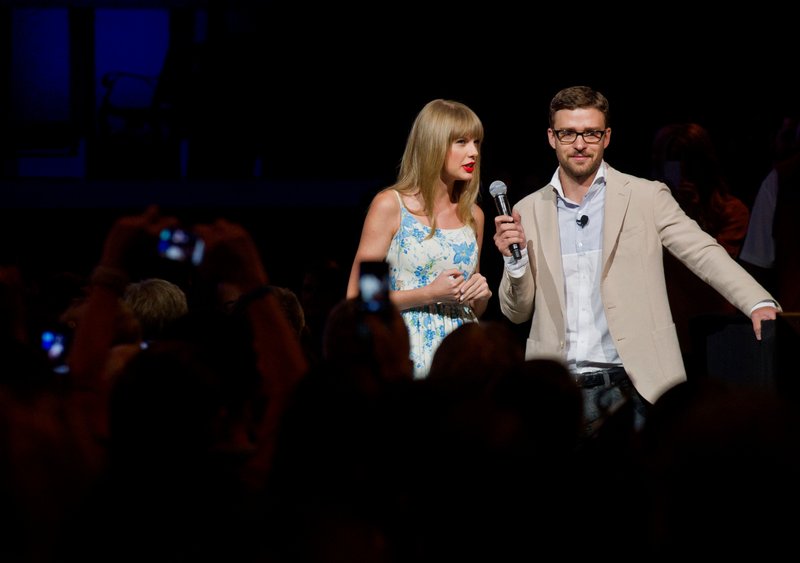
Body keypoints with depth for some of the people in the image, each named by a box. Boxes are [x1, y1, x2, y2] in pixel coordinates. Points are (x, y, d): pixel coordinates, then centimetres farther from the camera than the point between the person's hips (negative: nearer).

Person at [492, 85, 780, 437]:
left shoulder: (646, 198, 3)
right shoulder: (529, 211, 10)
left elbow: (703, 254, -6)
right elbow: (517, 313, 12)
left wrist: (759, 303, -22)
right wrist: (515, 260, -8)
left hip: (635, 383, -2)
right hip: (560, 389, 2)